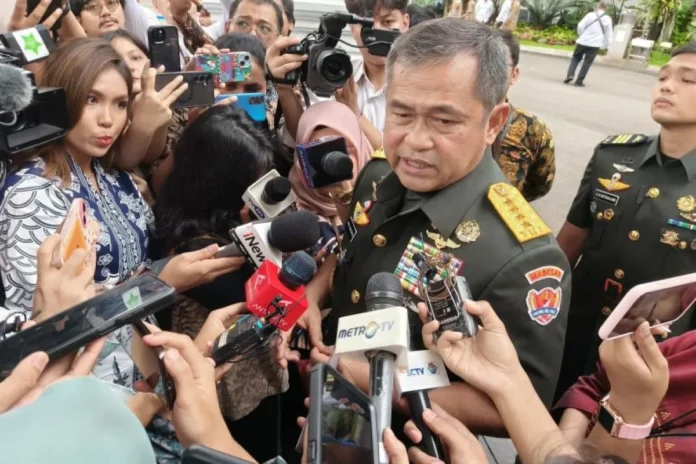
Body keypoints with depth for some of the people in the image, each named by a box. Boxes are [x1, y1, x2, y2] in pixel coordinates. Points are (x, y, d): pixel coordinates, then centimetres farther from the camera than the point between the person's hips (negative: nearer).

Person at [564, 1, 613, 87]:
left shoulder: (590, 15, 0)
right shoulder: (608, 19, 3)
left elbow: (580, 26, -5)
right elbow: (609, 34, 6)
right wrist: (605, 45, 16)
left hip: (583, 41, 0)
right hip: (595, 44, 0)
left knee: (576, 58, 16)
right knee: (587, 63, 7)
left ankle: (570, 75, -3)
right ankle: (579, 81, 4)